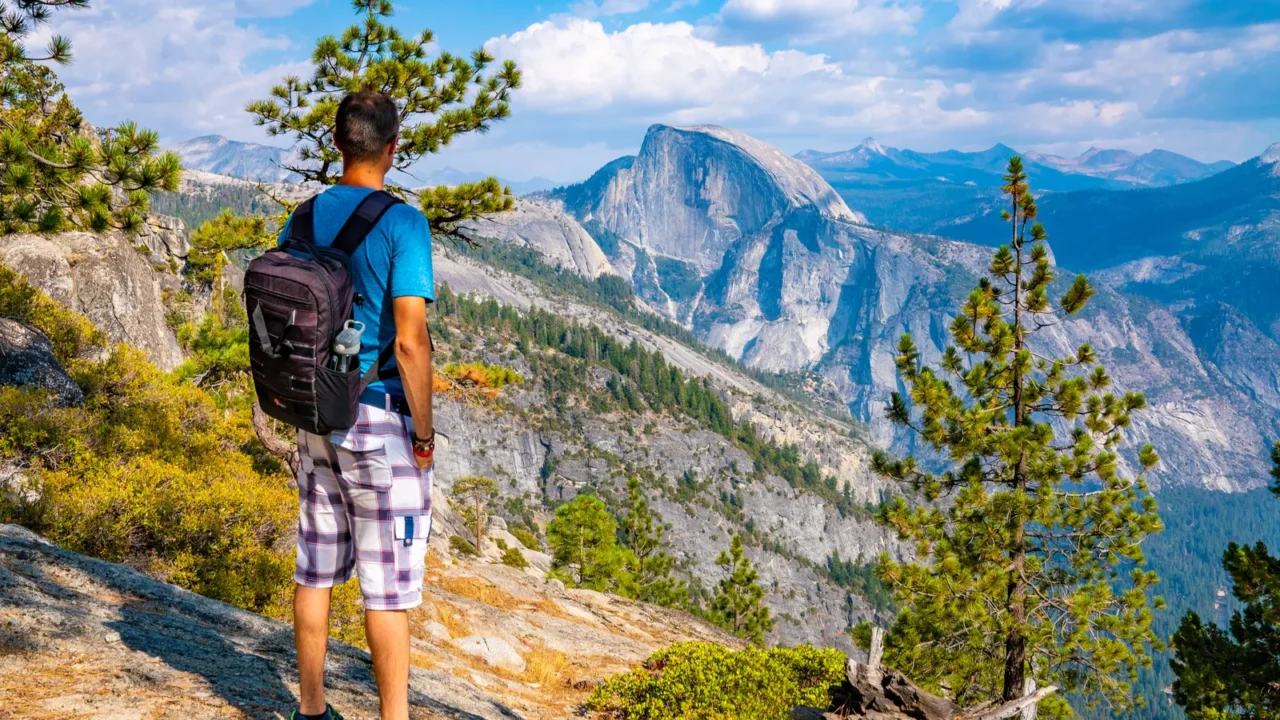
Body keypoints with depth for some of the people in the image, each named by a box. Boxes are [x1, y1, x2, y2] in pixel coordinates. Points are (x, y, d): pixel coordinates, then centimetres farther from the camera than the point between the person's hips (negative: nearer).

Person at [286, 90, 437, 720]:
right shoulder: (401, 223, -14)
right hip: (380, 418, -6)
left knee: (316, 571, 15)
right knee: (389, 582, 1)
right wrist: (424, 433, -10)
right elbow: (410, 341, -20)